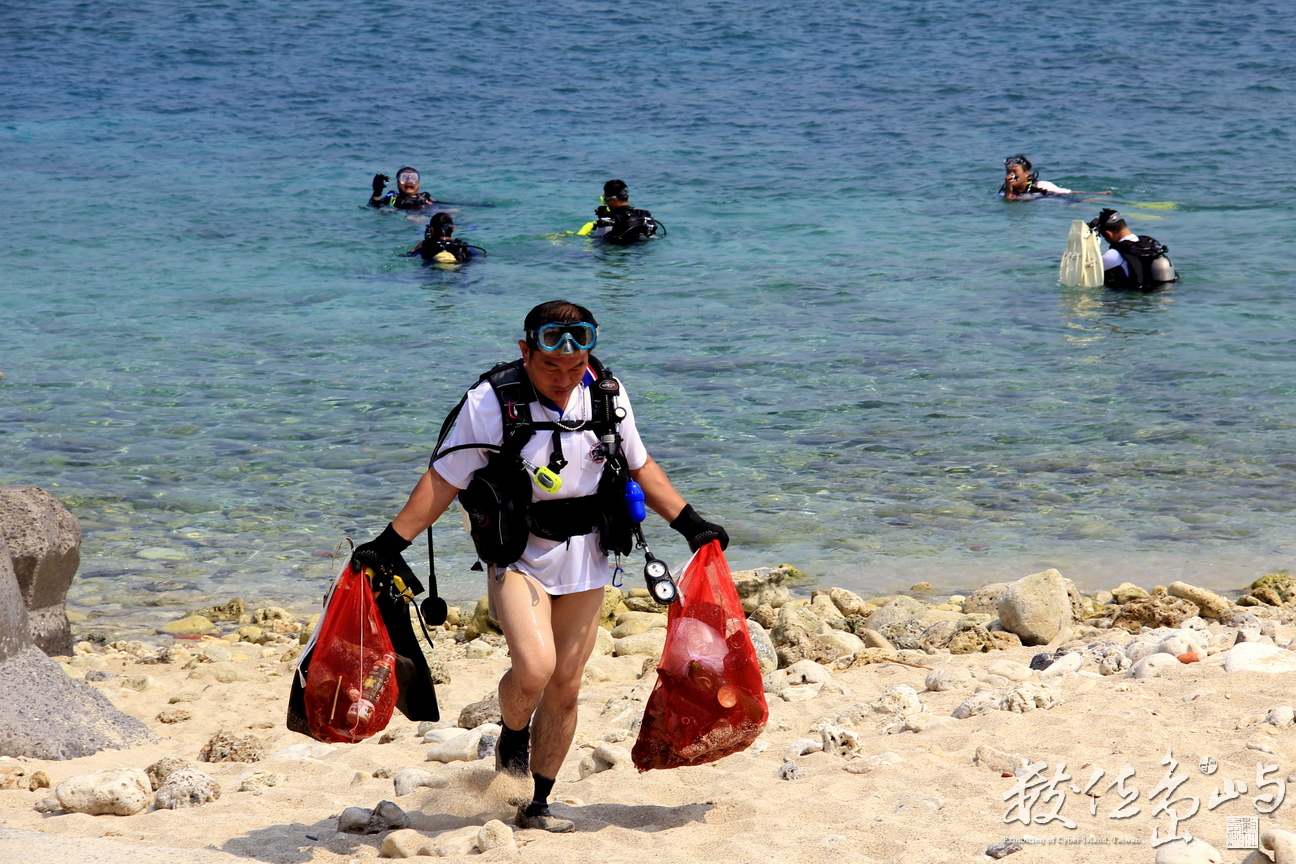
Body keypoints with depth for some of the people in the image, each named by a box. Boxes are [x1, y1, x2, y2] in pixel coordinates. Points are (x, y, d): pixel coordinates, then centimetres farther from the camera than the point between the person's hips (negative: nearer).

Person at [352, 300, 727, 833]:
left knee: (565, 686, 6)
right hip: (517, 555, -4)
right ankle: (512, 736, 11)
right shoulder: (490, 402, -13)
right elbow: (443, 480, -8)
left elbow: (639, 467, 14)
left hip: (585, 557, 4)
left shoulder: (608, 394, -1)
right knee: (534, 667, -23)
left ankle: (538, 805, 20)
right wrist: (390, 544, -12)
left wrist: (691, 524, 12)